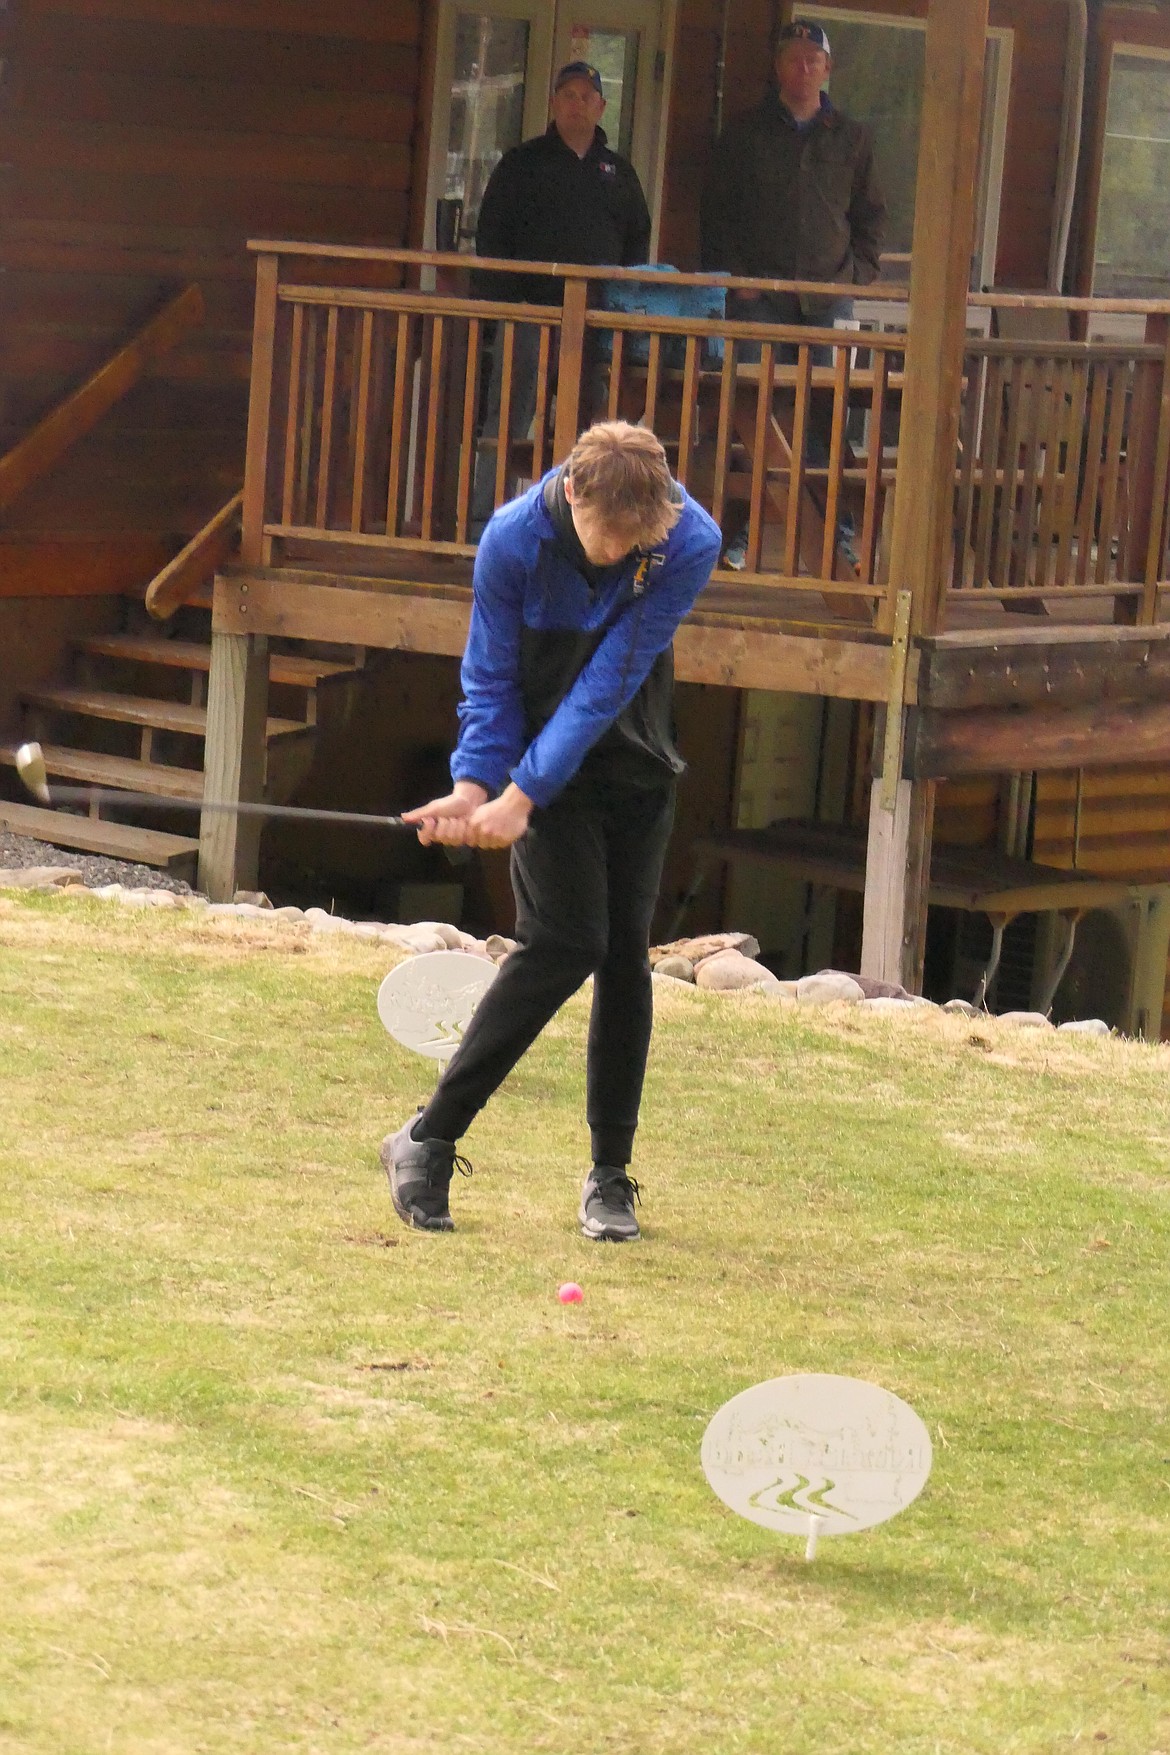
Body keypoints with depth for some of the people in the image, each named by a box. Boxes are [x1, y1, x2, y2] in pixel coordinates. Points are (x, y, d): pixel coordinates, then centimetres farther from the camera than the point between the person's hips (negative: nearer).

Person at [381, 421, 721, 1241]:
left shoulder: (691, 544, -23)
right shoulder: (514, 541, -23)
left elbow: (610, 684, -24)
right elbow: (491, 680, -11)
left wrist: (522, 795, -27)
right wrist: (473, 785, -24)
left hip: (637, 768, 2)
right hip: (537, 759, -2)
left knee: (626, 953, 1)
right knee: (566, 941, -15)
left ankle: (610, 1175, 12)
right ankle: (427, 1142, -7)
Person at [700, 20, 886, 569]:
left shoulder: (851, 139, 13)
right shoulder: (744, 135, 9)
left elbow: (871, 215, 18)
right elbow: (716, 212, 9)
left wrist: (859, 275, 4)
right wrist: (732, 276, -3)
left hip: (830, 295, 1)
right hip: (759, 296, -1)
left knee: (829, 415, -1)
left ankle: (834, 531, 2)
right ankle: (742, 531, -4)